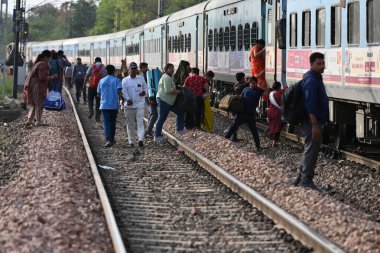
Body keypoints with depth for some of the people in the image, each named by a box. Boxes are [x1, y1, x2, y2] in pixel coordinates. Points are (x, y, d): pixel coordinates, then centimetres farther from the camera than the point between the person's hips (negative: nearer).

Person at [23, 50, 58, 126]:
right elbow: (42, 77, -21)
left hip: (32, 85, 9)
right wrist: (53, 77, -13)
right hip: (38, 86, -9)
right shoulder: (43, 65, -15)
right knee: (39, 104, 1)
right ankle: (38, 121, 8)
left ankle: (29, 120, 12)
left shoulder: (38, 63, 16)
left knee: (34, 104, 15)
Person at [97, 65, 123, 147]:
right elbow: (119, 91, -16)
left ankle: (108, 140, -20)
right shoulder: (117, 80, -2)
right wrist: (123, 97, 2)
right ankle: (112, 140, 22)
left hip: (104, 105, 1)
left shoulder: (101, 81, 6)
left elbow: (99, 93, 13)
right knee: (113, 122, 13)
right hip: (114, 105, -1)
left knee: (106, 122, -3)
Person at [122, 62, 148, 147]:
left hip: (139, 104, -1)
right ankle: (131, 141, 14)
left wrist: (145, 92, -6)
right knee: (130, 124, 7)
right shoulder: (125, 80, 5)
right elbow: (124, 91, -6)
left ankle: (141, 139, -23)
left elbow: (146, 87, 18)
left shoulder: (141, 78, 9)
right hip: (129, 105, 1)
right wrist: (128, 99, -24)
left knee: (140, 122, -13)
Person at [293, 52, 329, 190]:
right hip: (312, 121, -11)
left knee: (309, 149, 17)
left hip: (313, 121, 11)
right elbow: (310, 105, -25)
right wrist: (315, 125, -27)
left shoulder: (315, 78, 15)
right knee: (311, 150, -4)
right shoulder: (311, 80, -19)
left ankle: (301, 178, 25)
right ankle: (306, 180, 3)